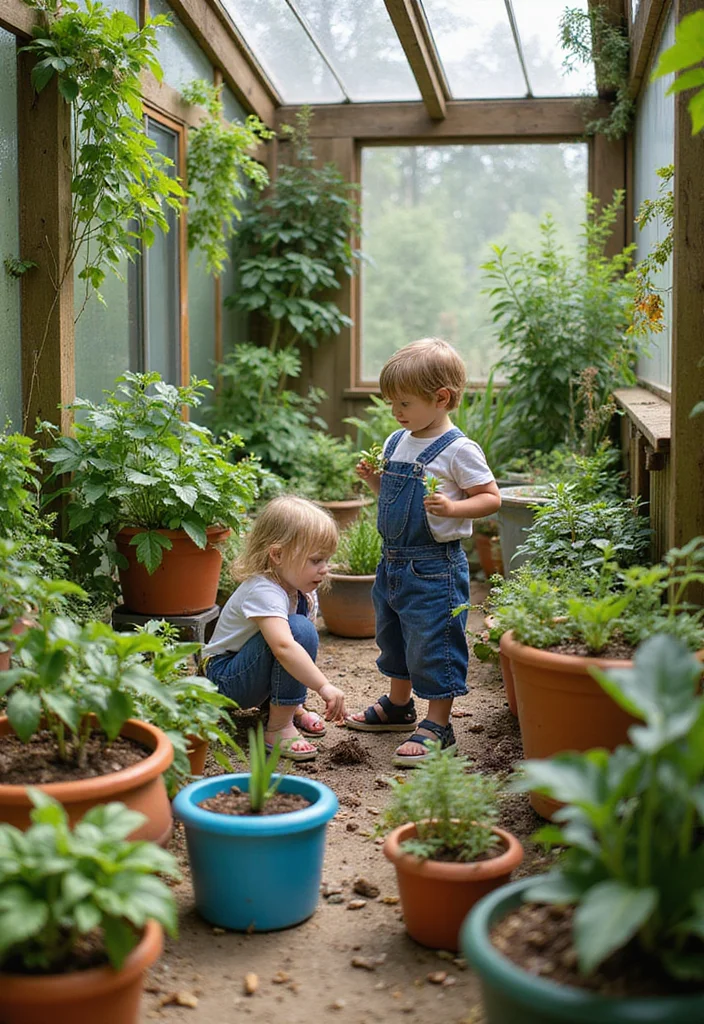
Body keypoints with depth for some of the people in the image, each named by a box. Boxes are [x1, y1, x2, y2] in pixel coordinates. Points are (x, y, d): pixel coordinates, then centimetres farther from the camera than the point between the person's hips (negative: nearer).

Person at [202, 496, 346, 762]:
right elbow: (283, 647, -44)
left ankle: (290, 706, 8)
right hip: (224, 678, -10)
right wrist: (324, 686, -47)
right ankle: (278, 728, -21)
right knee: (299, 630, -29)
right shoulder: (263, 592, -29)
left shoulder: (302, 591, 1)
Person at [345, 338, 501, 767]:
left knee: (434, 643, -3)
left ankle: (438, 725, 8)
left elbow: (491, 497, -12)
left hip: (435, 566, -9)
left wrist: (452, 508, -27)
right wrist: (375, 479, 1)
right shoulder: (396, 442, 8)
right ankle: (398, 706, 39)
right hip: (393, 561, 9)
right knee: (393, 635, 21)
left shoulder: (458, 450, -15)